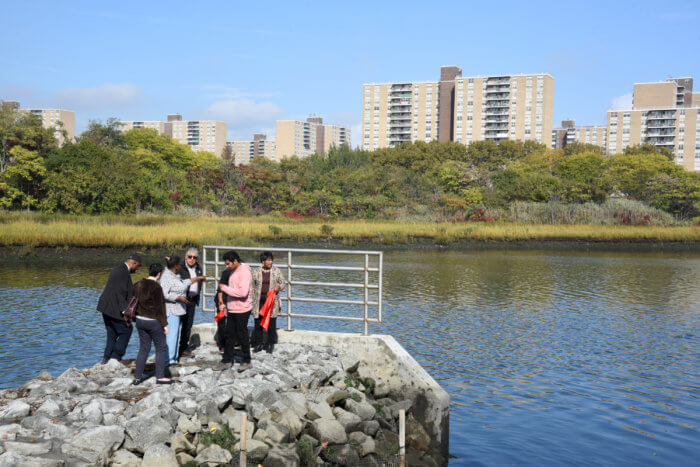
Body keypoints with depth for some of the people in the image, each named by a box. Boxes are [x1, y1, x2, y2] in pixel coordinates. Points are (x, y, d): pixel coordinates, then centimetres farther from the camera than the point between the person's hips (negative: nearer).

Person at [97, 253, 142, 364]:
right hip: (114, 309, -10)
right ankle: (116, 357, 7)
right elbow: (121, 294, -22)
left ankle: (107, 358, 19)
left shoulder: (117, 269, 14)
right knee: (126, 330, 3)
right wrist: (125, 313, -20)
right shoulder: (124, 273, -17)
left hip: (106, 307, 10)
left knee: (112, 333, 17)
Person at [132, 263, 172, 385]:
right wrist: (164, 324, -11)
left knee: (143, 348, 14)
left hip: (140, 320, 7)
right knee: (161, 348, 6)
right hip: (153, 321, -7)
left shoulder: (138, 285, 5)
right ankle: (160, 377, 8)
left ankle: (137, 377, 14)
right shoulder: (156, 287, -17)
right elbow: (159, 307, -16)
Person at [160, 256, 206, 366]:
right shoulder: (166, 277, -17)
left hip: (177, 310, 10)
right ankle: (169, 360, -5)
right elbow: (164, 294, -23)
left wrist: (197, 278, 35)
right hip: (171, 310, -10)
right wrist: (179, 298, -20)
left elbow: (183, 283, 30)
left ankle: (173, 358, 18)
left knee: (176, 333, 12)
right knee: (172, 334, -9)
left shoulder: (175, 275, 14)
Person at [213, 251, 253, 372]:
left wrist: (225, 288, -19)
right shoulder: (234, 272, 14)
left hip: (242, 310, -8)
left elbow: (243, 292, -27)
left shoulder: (244, 272, -16)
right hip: (232, 310, 8)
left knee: (242, 336, 3)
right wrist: (226, 305, 18)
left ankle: (246, 361, 17)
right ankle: (227, 361, 19)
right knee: (229, 335, 10)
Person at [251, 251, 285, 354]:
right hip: (259, 301, 1)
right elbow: (253, 287, 11)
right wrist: (252, 300, 7)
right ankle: (259, 343, 17)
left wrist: (278, 287, -12)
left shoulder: (276, 271, 3)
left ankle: (270, 344, 15)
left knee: (271, 323, 1)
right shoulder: (256, 272, 4)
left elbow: (282, 283, 10)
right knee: (258, 322, 4)